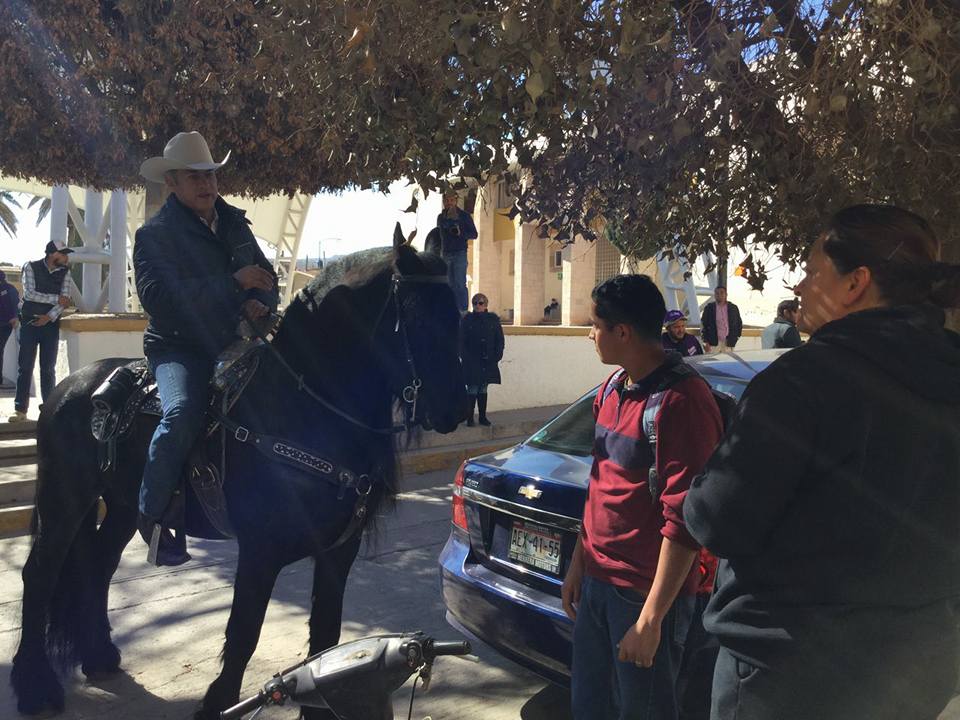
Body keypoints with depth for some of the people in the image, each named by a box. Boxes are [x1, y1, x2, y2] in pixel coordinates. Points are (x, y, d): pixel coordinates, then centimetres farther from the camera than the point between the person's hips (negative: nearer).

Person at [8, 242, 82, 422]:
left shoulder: (64, 273, 4)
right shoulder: (31, 267, -2)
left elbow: (65, 299, -3)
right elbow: (30, 293, -13)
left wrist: (49, 316, -16)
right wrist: (56, 299, -14)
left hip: (51, 324, 2)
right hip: (29, 322, -2)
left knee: (48, 368, 4)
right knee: (25, 366, -1)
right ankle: (20, 410, 4)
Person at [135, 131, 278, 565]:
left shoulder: (234, 223, 12)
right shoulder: (155, 233, -5)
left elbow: (266, 278, 16)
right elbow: (157, 296, -21)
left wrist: (261, 303, -9)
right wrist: (233, 282, -25)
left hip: (234, 344, 6)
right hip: (179, 349, -6)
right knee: (182, 413, -32)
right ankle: (151, 518, -13)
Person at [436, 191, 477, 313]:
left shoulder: (464, 215, 3)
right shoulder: (441, 217, 15)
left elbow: (474, 234, 3)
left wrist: (461, 233, -15)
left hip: (460, 254, -4)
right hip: (445, 254, 4)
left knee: (460, 284, -11)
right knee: (451, 285, 5)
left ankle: (463, 311, -11)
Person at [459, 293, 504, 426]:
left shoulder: (493, 320, 5)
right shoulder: (467, 320, -1)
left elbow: (499, 340, 7)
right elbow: (462, 341, -3)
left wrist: (497, 355, -3)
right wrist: (465, 357, -11)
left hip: (488, 361, 2)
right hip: (472, 362, -2)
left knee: (483, 389, 10)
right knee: (472, 389, -1)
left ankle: (483, 417, 16)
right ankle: (470, 418, 5)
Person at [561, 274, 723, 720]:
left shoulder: (681, 400, -20)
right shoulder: (612, 389, 7)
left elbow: (684, 520, -21)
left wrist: (651, 618, -19)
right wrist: (578, 563, 17)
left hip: (645, 593, -8)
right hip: (596, 580, 8)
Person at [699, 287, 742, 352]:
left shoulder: (733, 308, 8)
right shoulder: (708, 308, 3)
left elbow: (739, 324, 16)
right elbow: (703, 325, 4)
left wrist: (735, 338, 6)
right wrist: (705, 343, -2)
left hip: (728, 344, 1)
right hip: (713, 343, -1)